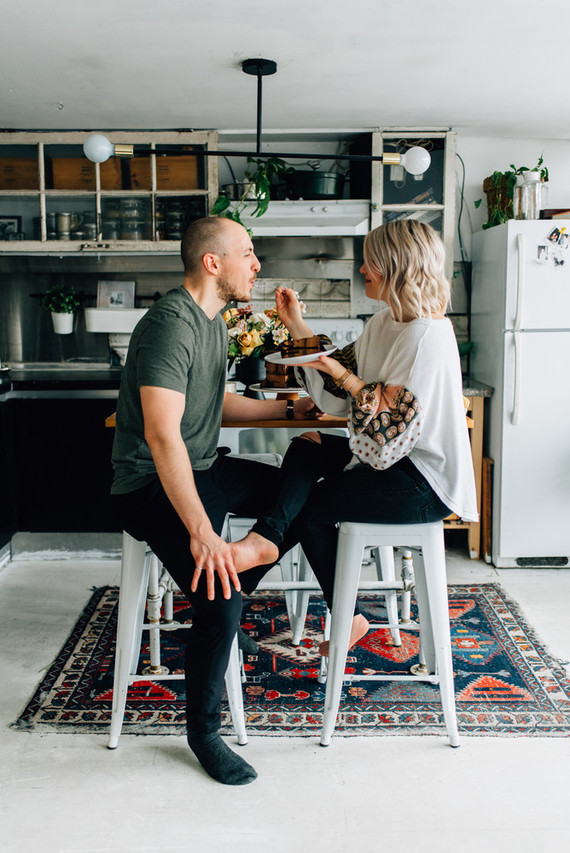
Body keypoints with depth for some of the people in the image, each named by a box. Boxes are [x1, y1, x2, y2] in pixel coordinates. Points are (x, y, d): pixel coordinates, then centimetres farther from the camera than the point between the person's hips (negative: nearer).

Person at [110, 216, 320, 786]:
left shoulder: (212, 320, 10)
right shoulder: (171, 325, -23)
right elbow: (162, 434, -33)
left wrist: (288, 409, 26)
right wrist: (201, 532, -39)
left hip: (203, 469, 10)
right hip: (152, 485, -10)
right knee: (220, 602, -26)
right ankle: (203, 732, -2)